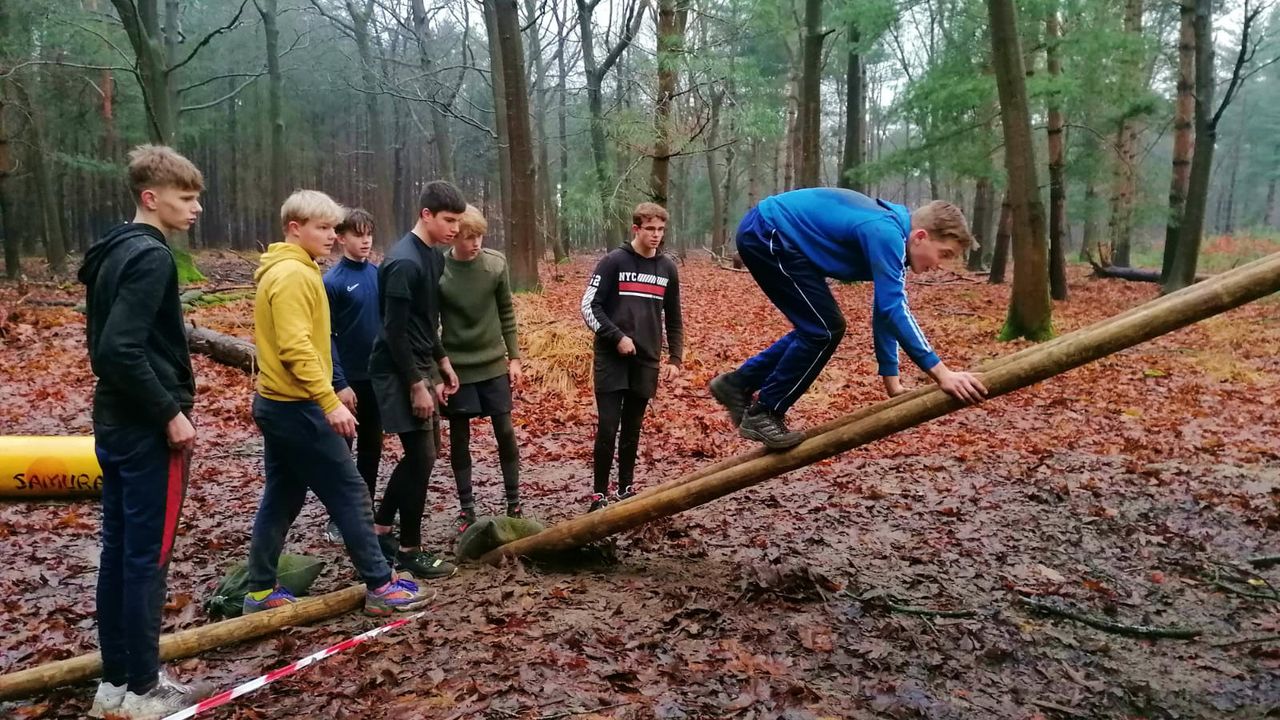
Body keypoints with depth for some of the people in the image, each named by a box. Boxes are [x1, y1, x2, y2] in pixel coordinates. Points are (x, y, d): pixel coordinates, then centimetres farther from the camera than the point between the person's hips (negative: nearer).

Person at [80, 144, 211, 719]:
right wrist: (171, 414, -18)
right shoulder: (151, 256, -17)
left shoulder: (111, 251, 13)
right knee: (147, 556, 0)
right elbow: (122, 349, -25)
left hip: (114, 423, 10)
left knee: (118, 550, 14)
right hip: (146, 430, -10)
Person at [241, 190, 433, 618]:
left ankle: (261, 592, 22)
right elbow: (297, 347, -25)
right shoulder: (294, 274, -16)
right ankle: (381, 587, 3)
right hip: (297, 407, -10)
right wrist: (330, 401, -26)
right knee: (350, 494, -4)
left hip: (276, 403, 10)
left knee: (281, 499, 14)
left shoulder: (280, 271, 15)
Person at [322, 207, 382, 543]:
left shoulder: (378, 274, 3)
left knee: (372, 447, 14)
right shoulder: (332, 281, -12)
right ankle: (337, 519, 18)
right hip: (349, 379, -5)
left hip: (378, 376, 5)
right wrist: (339, 383, -18)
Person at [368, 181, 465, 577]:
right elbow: (395, 332, -21)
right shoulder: (404, 262, -20)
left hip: (420, 365, 10)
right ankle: (410, 549, 9)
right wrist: (417, 385, -20)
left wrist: (442, 362, 17)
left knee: (420, 453, 15)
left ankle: (380, 529, 29)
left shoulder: (434, 256, 9)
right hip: (398, 371, -10)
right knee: (421, 457, -5)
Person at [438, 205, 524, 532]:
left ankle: (514, 502, 20)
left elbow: (506, 313, 3)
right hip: (456, 367, -1)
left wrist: (514, 358, 3)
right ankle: (466, 507, 20)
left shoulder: (496, 263, -6)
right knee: (459, 437, 7)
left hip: (494, 364, 2)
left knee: (505, 432, 6)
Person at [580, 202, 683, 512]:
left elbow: (673, 319, 15)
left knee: (633, 428, 11)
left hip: (647, 361, 4)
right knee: (607, 427, -5)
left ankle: (627, 488, 23)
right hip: (611, 358, -4)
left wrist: (675, 358, 8)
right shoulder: (614, 262, -6)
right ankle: (599, 493, 7)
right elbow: (589, 306, -8)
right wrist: (617, 337, -16)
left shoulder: (667, 268, 8)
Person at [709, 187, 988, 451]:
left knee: (816, 327, 13)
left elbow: (886, 310, 13)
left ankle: (738, 383, 21)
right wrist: (941, 373, -29)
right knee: (824, 329, -8)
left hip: (770, 235, 10)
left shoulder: (892, 239, 7)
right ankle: (762, 414, 2)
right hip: (767, 235, -10)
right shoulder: (886, 234, -22)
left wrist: (892, 380, 10)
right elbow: (893, 309, -29)